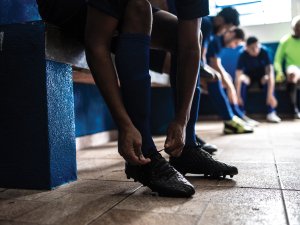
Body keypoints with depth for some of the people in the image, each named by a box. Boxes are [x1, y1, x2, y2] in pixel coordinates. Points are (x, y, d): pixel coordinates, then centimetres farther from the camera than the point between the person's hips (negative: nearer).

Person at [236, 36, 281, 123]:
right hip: (248, 74, 0)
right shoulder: (243, 54, -26)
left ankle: (271, 113, -26)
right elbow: (238, 76, -31)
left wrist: (270, 95, -43)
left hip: (262, 74, 0)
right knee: (242, 79, -33)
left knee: (268, 79, -33)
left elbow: (270, 72, -33)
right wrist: (238, 96, -40)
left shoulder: (264, 51, -27)